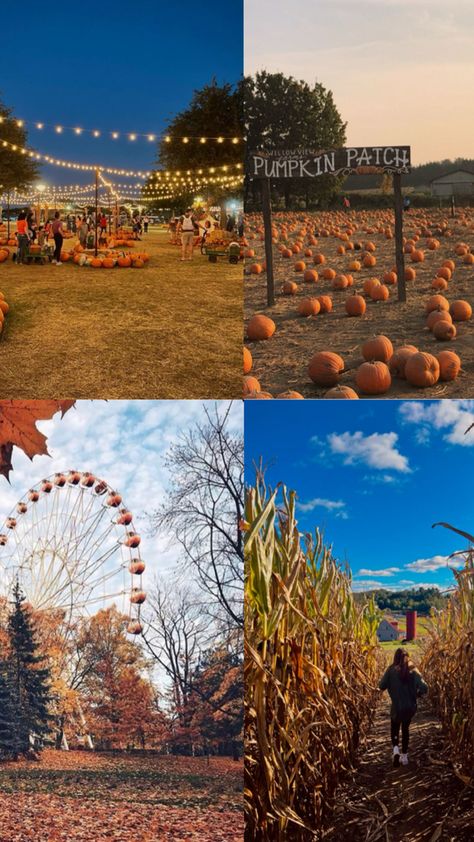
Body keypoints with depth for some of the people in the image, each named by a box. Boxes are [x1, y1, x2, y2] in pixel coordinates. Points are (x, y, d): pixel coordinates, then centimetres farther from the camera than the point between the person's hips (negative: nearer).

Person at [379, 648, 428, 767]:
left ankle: (396, 749, -5)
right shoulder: (413, 670, -6)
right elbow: (424, 688, -14)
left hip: (397, 707, -2)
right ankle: (404, 756, 26)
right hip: (410, 707, 2)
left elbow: (381, 686, -10)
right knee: (405, 729, 24)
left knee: (394, 729, 21)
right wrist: (415, 694, 5)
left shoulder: (391, 670, -11)